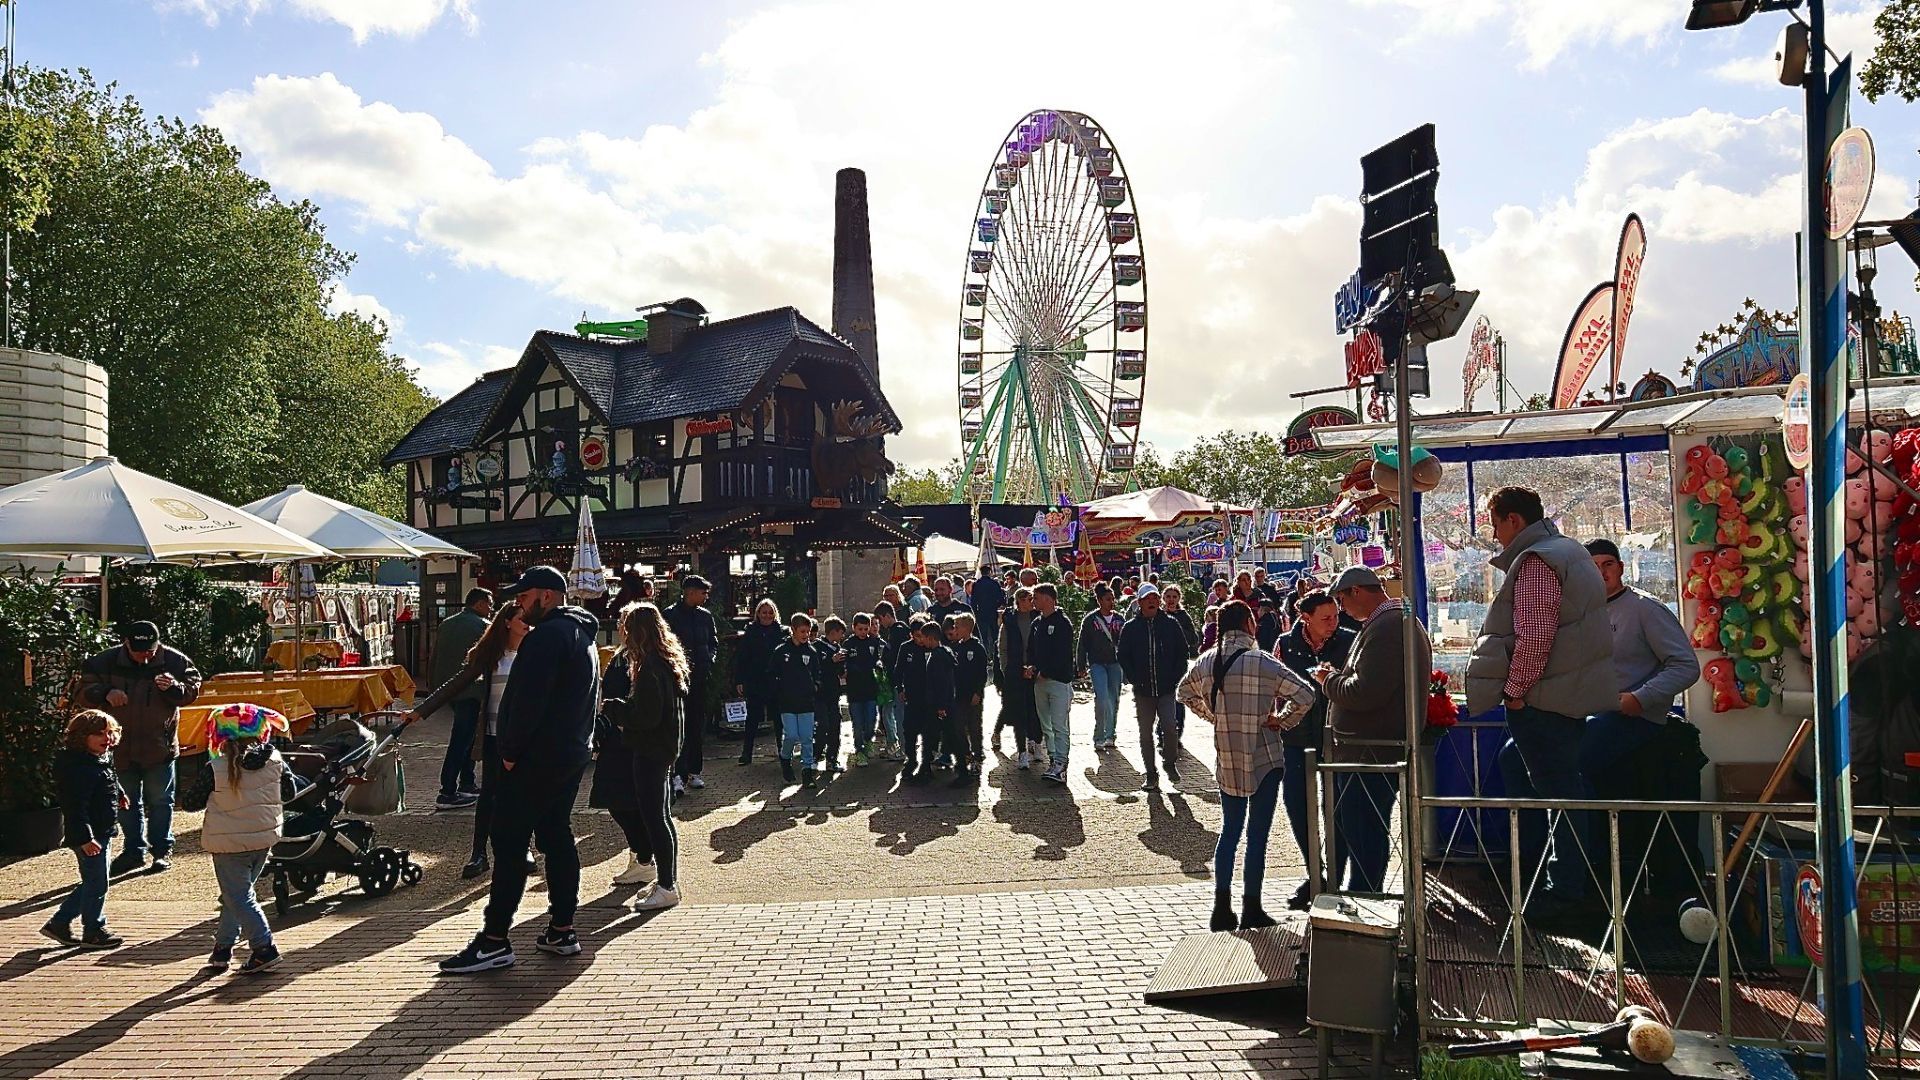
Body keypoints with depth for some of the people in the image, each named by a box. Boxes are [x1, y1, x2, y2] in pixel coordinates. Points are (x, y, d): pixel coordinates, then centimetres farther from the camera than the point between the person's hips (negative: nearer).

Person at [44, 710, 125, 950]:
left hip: (102, 832, 10)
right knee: (96, 884, 1)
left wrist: (118, 794, 48)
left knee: (92, 883, 19)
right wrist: (85, 838, -29)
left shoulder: (102, 758, 8)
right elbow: (75, 806, -26)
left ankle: (59, 923, 28)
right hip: (88, 836, -10)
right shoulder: (78, 766, -23)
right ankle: (93, 932, 14)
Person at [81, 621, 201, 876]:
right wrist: (106, 693, -23)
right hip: (121, 745, 2)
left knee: (159, 800, 6)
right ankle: (134, 850, 25)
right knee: (127, 802, 13)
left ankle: (163, 850, 17)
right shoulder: (106, 662, -7)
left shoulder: (174, 661, -10)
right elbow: (85, 690, -2)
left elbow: (192, 691, -6)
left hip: (159, 746, -2)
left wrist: (173, 687, -28)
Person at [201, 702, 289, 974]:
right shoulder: (274, 760, -7)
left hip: (229, 842, -5)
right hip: (265, 837, 5)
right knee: (237, 894, 18)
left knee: (238, 897, 2)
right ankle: (222, 948, 25)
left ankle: (264, 947, -6)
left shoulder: (216, 768, -17)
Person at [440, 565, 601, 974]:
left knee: (509, 843, -6)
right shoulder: (583, 636, 17)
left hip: (537, 758, -10)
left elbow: (527, 701, -22)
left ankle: (494, 942, -4)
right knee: (557, 837, 13)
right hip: (573, 754, 10)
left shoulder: (547, 635, -16)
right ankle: (561, 931, 18)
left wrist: (511, 751, -13)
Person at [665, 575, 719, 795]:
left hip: (700, 678, 6)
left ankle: (695, 772, 19)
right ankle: (678, 775, -11)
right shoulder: (670, 615, -4)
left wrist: (710, 660, 2)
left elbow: (714, 643, 19)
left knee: (697, 727, 11)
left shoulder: (705, 616, 12)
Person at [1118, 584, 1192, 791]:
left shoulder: (1171, 625, 4)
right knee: (1146, 733, 5)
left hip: (1167, 689, -1)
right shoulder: (1131, 628, 4)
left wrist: (1175, 678, -2)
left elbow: (1182, 653, 8)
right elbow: (1123, 657, 7)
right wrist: (1134, 680, -3)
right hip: (1142, 690, 1)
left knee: (1169, 726, -16)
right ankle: (1151, 776, 15)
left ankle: (1170, 762, 10)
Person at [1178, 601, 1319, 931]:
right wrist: (1281, 721, -6)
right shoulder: (1261, 661, -16)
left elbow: (1184, 692, 20)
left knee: (1230, 831, 16)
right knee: (1257, 835, 4)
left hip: (1226, 759, 5)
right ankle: (1251, 910, 10)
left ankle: (1222, 909, 16)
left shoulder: (1207, 661, 1)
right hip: (1263, 758, -5)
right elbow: (1304, 695, -20)